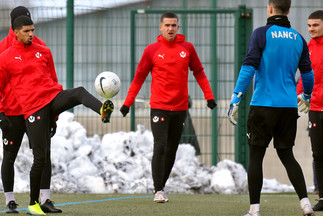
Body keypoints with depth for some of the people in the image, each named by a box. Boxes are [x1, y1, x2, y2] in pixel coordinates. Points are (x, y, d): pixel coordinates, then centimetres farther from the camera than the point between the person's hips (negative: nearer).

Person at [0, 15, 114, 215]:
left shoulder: (43, 52, 14)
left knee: (79, 92, -29)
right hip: (33, 108, -4)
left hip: (52, 98, 4)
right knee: (41, 158, -5)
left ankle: (102, 110, -60)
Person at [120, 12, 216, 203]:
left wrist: (209, 96, 5)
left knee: (172, 150, 9)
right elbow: (139, 78, 6)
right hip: (159, 107, -3)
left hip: (180, 108, 3)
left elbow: (199, 73, 13)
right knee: (160, 148, -12)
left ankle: (162, 185, 21)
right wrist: (128, 102, 3)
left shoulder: (187, 48, 4)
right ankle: (158, 191, -10)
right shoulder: (152, 50, 0)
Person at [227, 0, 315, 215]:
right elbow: (308, 74, 14)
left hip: (263, 104, -4)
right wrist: (307, 96, 34)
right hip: (289, 106, 4)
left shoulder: (261, 34, -6)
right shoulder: (298, 38, 8)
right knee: (287, 155, 15)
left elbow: (248, 68, -13)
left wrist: (235, 100, -12)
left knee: (255, 157, 4)